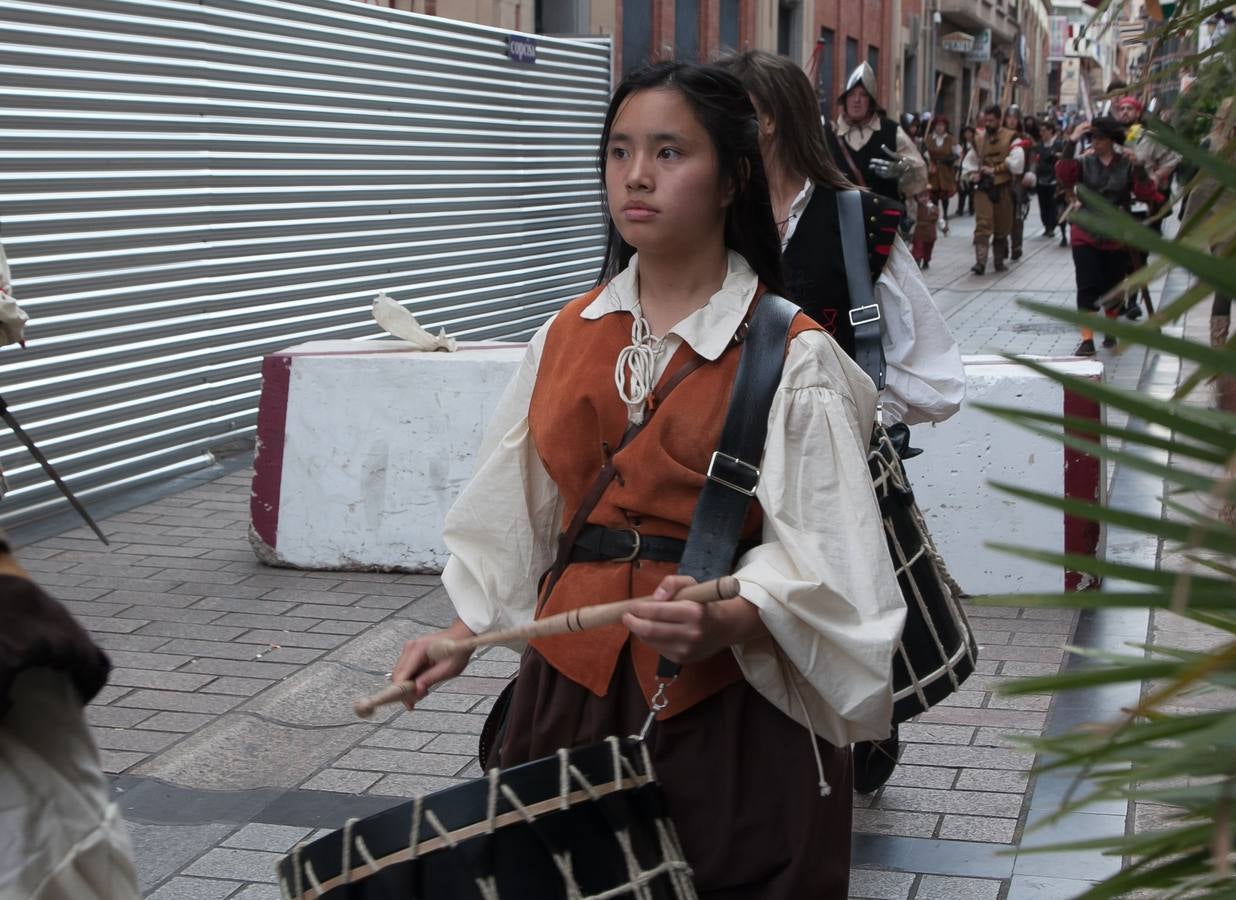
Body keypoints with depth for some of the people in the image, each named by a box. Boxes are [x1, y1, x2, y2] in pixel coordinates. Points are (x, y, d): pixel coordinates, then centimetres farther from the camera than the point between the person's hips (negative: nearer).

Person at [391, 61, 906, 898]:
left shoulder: (792, 356, -8)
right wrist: (463, 632, 7)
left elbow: (815, 555, -13)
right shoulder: (568, 336, 7)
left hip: (726, 693, -4)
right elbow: (519, 512, 15)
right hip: (572, 678, 4)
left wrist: (724, 619, -30)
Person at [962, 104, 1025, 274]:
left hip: (1003, 188, -1)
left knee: (1002, 228, 8)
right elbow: (968, 162, 21)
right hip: (983, 189, 1)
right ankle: (980, 261, -20)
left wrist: (995, 169, -14)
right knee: (983, 225, -13)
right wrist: (973, 175, 1)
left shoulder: (1010, 138, -1)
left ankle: (999, 260, 25)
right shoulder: (979, 140, 11)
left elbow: (1016, 162, -14)